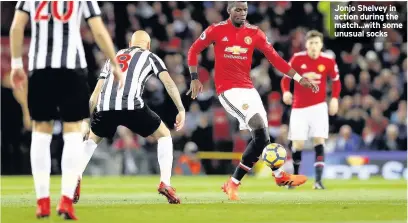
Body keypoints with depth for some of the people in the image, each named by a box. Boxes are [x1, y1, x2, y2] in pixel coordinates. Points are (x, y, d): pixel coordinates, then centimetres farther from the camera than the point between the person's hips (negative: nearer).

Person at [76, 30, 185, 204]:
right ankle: (165, 183, 2)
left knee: (92, 139, 32)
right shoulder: (150, 57, 24)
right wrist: (181, 110, 10)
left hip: (105, 106, 3)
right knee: (164, 135, 19)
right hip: (131, 105, -3)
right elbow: (169, 83, 9)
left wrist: (86, 121, 33)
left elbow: (96, 93, 30)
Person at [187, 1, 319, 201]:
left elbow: (274, 58, 4)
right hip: (228, 89, -6)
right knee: (261, 129, -18)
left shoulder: (254, 33, 5)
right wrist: (194, 78, -2)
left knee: (261, 136, 0)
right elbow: (194, 50, 6)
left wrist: (299, 78, -2)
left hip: (248, 89, 6)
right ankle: (280, 175, -8)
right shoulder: (216, 30, -4)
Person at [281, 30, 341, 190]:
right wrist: (286, 92, -19)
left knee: (319, 140, -13)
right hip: (299, 107, 0)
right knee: (298, 144, 0)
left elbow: (336, 81, 8)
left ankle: (318, 180, -14)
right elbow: (286, 78, 0)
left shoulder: (328, 61, -5)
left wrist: (335, 98, -8)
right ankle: (295, 176, 24)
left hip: (318, 106, 0)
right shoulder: (297, 59, -7)